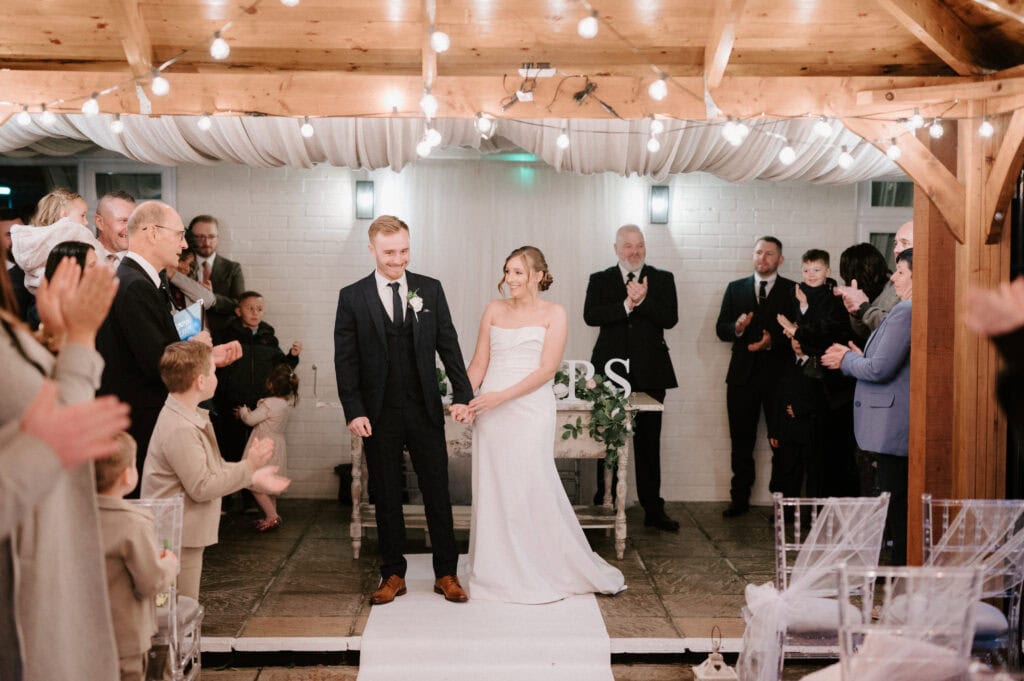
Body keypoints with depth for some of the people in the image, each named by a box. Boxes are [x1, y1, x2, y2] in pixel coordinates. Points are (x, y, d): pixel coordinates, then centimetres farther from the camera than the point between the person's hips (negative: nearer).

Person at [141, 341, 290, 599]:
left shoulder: (191, 417, 8)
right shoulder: (179, 429, -25)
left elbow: (212, 468, 18)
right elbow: (201, 488, -22)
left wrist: (254, 478, 11)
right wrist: (249, 466, -17)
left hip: (185, 535, 10)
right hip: (177, 539, -10)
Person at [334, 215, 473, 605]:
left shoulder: (430, 290, 4)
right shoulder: (352, 297, 0)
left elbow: (448, 345, 5)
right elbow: (345, 360, -1)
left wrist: (462, 394, -4)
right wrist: (353, 411, -9)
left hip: (425, 411, 1)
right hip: (379, 415, -1)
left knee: (437, 493, 6)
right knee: (386, 497, 9)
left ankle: (446, 573, 17)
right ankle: (393, 575, 21)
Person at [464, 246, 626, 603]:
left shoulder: (553, 313, -1)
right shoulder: (494, 309, 10)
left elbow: (547, 369, -9)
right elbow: (479, 363, 10)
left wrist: (501, 396, -16)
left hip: (530, 410, -3)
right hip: (490, 411, 4)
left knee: (532, 489, -2)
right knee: (492, 491, 6)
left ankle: (544, 574, 15)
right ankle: (497, 574, 18)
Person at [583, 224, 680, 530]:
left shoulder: (662, 279, 8)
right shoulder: (599, 280, 7)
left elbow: (670, 318, -5)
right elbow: (590, 316, -9)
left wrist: (642, 300, -17)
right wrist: (627, 304, -18)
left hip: (649, 372, 0)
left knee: (649, 443, 5)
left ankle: (653, 509, 12)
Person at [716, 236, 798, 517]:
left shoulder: (793, 291, 3)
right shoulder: (735, 288, 13)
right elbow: (721, 329, 8)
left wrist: (772, 341, -21)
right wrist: (737, 327, -13)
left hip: (778, 375, -3)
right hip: (743, 374, 3)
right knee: (741, 441, 8)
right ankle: (740, 498, 17)